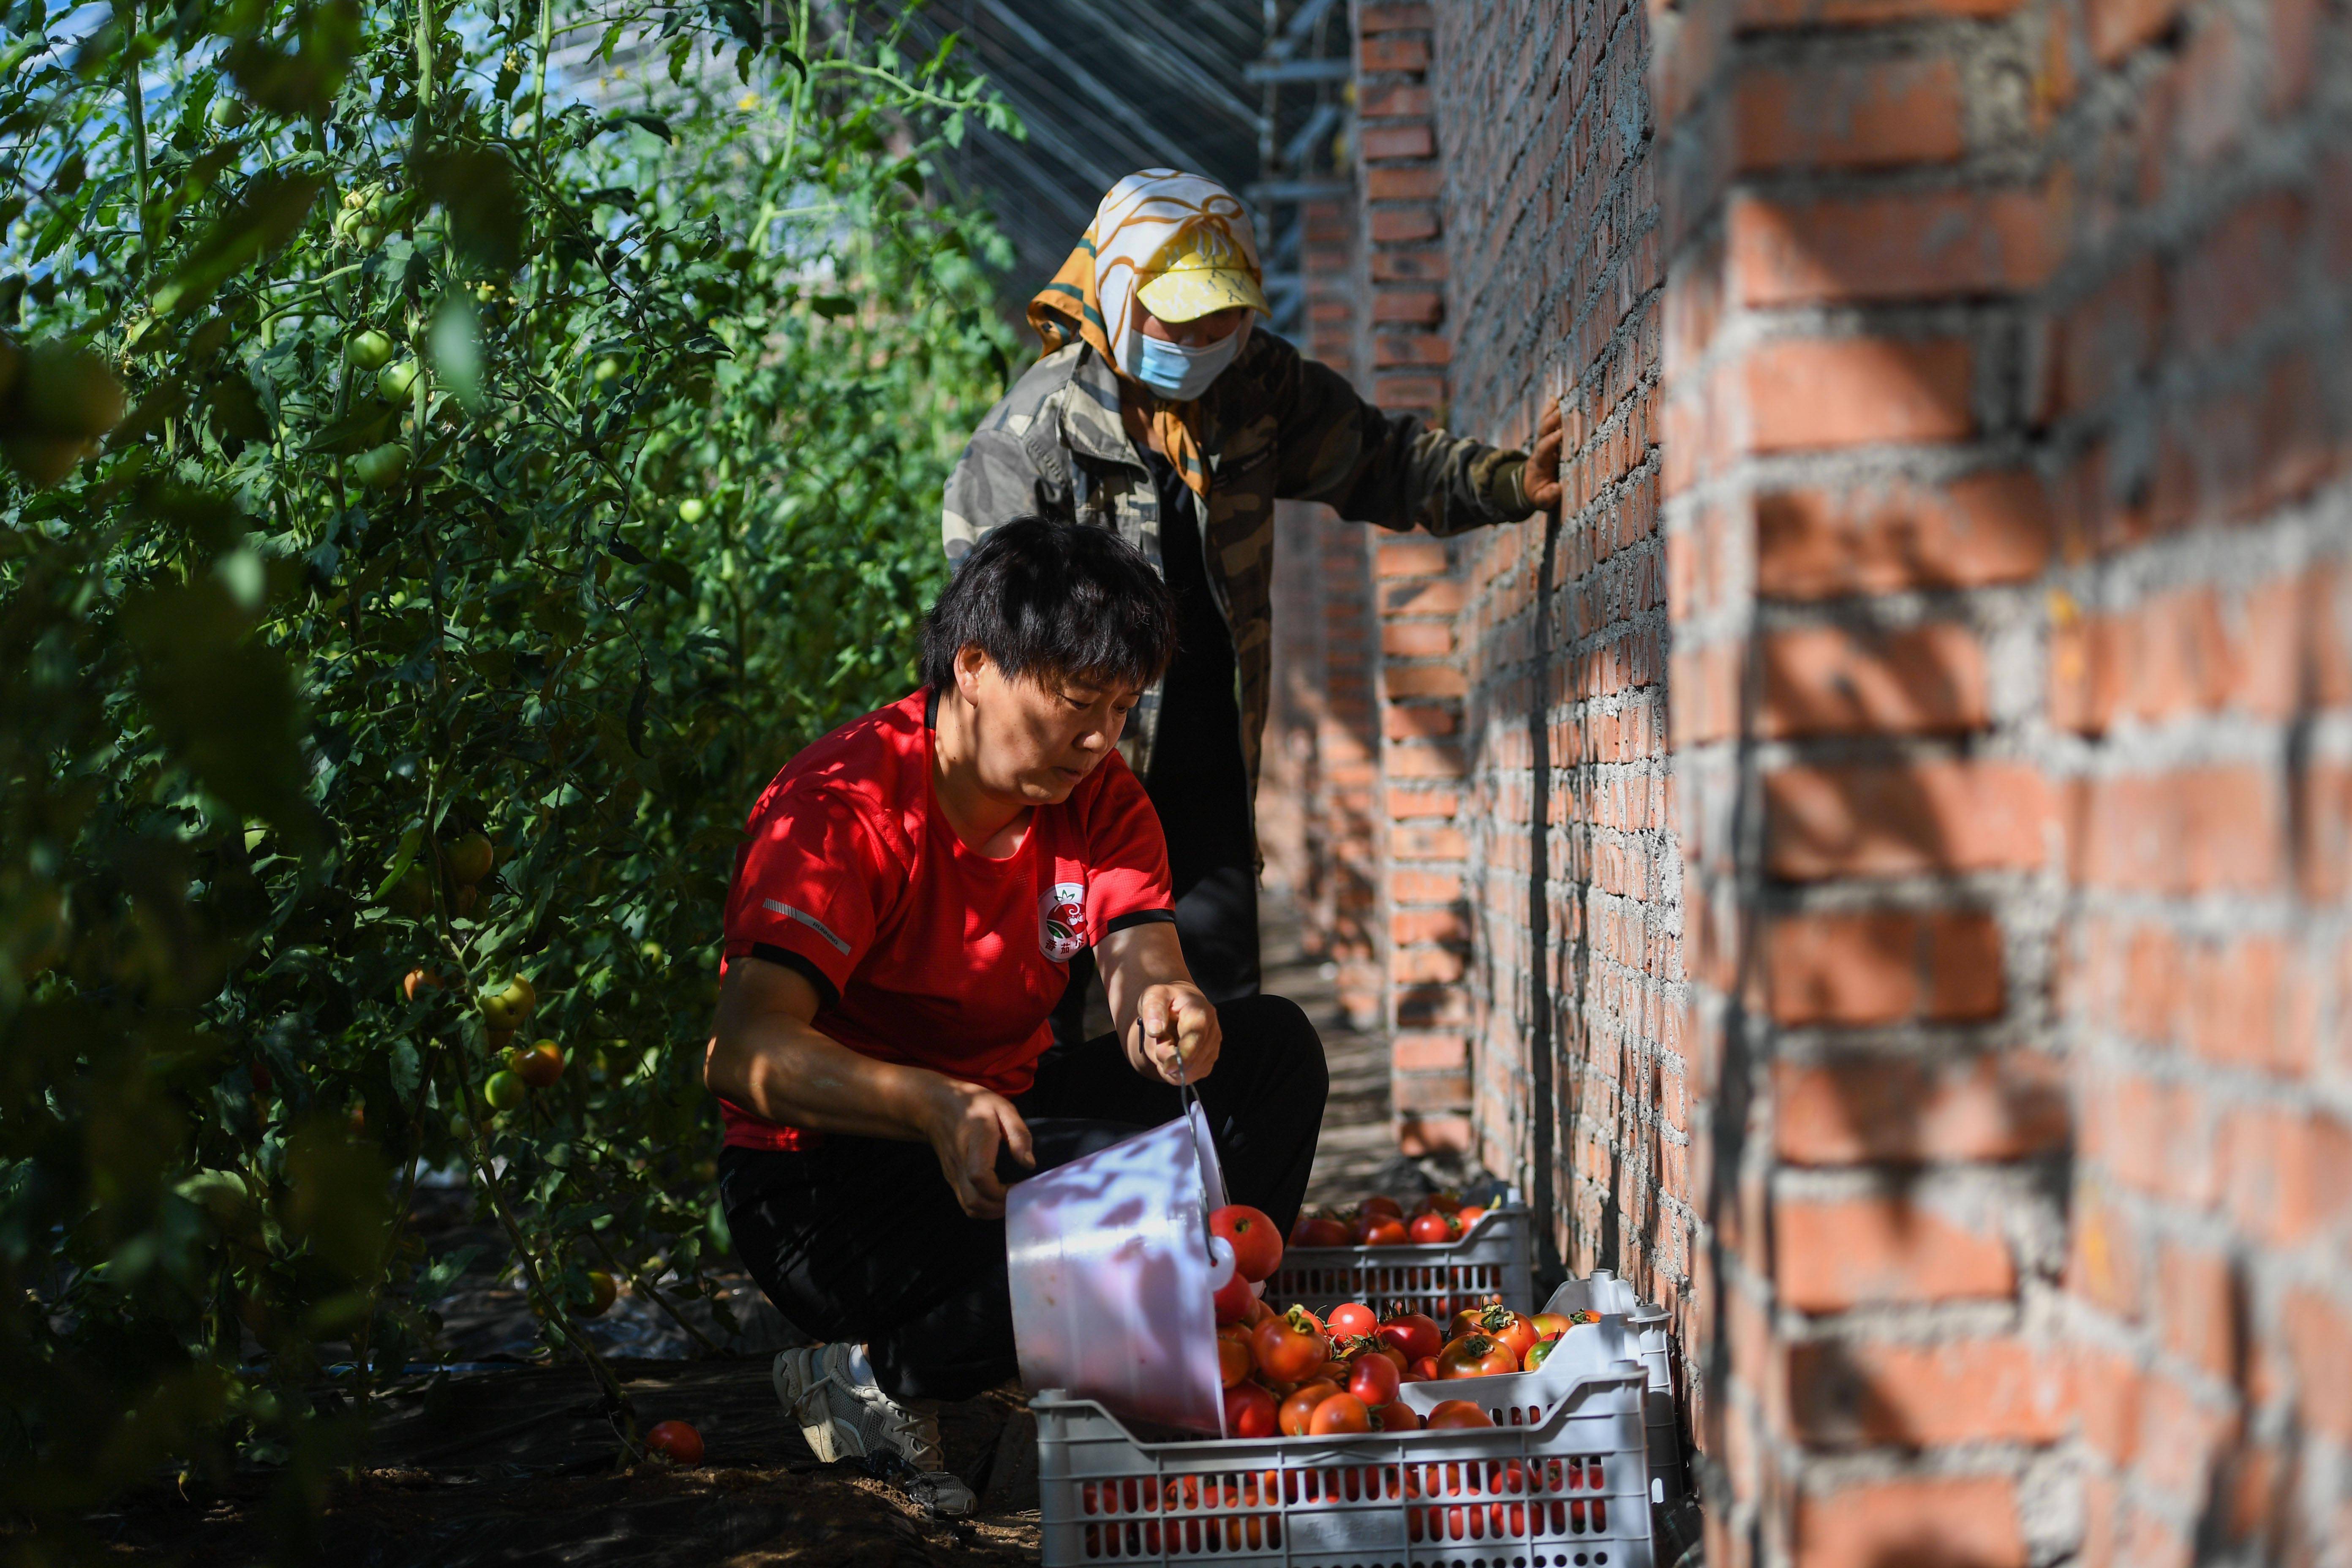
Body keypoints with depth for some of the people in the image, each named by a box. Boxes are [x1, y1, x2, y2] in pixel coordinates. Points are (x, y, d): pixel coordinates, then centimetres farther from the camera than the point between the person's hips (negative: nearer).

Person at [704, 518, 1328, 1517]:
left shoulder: (1099, 799, 0)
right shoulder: (844, 807, -22)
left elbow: (1143, 964, -15)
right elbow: (743, 1052, -34)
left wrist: (1170, 1015, -42)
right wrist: (937, 1107, -50)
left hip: (1009, 1117, 7)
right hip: (827, 1167, -7)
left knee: (1273, 1049, -9)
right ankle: (868, 1379, -9)